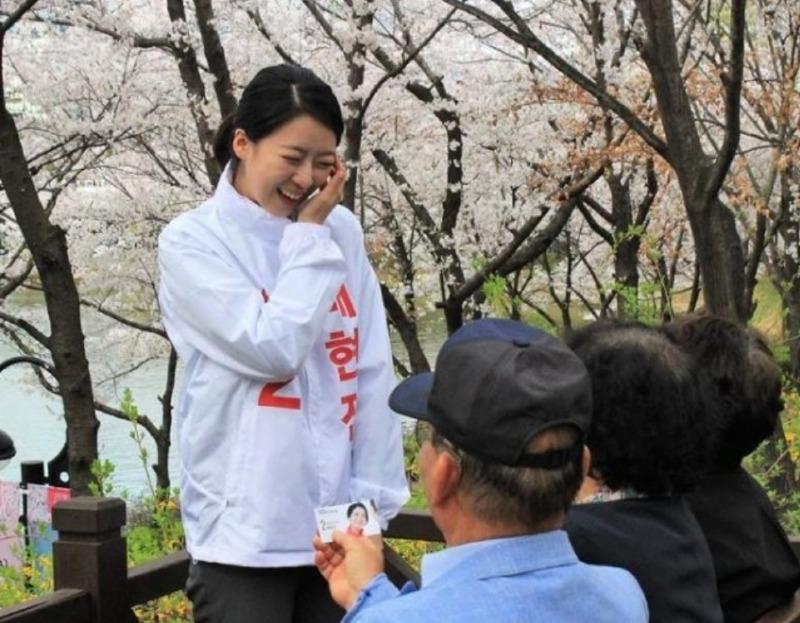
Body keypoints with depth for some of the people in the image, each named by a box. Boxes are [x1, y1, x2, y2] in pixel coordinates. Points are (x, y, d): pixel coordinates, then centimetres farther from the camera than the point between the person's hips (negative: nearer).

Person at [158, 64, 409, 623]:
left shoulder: (341, 230, 6)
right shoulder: (192, 241, -6)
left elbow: (373, 374, 6)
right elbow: (273, 350, -17)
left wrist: (374, 493, 2)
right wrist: (308, 236, -8)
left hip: (339, 523, 4)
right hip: (246, 532, -4)